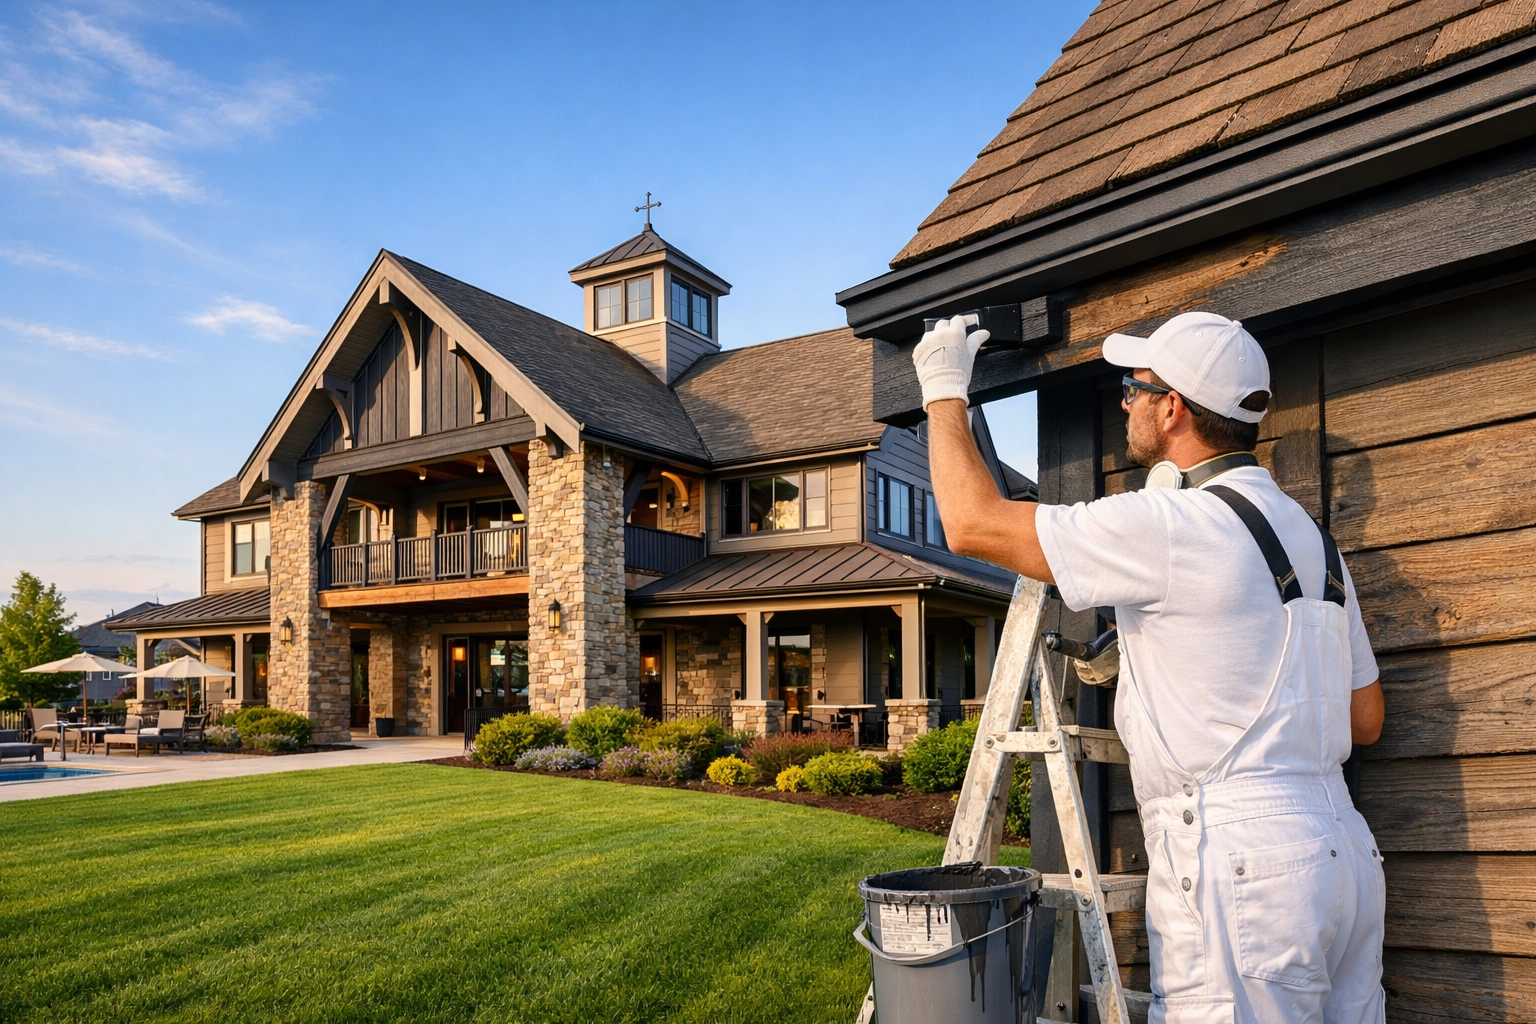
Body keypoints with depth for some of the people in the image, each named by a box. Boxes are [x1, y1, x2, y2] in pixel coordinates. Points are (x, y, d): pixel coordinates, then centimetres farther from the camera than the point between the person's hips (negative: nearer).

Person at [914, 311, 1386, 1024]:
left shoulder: (1175, 525, -14)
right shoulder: (1307, 532, 14)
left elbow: (972, 523, -13)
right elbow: (1365, 719, 18)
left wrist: (944, 391, 4)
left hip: (1241, 868, -9)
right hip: (1344, 853, 9)